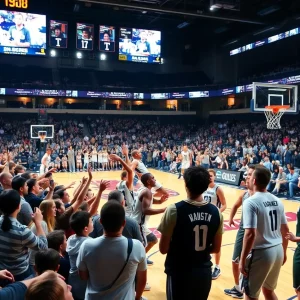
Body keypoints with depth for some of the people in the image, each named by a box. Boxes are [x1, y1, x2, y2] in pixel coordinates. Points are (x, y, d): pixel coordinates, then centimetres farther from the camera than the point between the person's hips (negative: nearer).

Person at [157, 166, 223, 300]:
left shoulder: (174, 210, -19)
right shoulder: (216, 212, -6)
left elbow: (163, 249, -12)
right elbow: (216, 248, 4)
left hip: (179, 273, -4)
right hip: (204, 273, 4)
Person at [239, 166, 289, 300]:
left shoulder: (251, 202, -18)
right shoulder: (277, 201, 4)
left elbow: (250, 234, -24)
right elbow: (285, 230, 11)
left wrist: (243, 259, -16)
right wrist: (284, 251, 24)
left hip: (261, 253, -7)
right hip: (278, 250, 7)